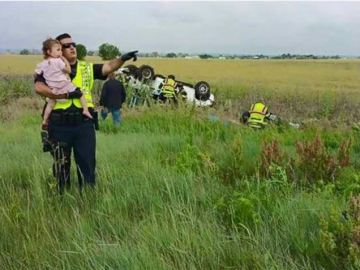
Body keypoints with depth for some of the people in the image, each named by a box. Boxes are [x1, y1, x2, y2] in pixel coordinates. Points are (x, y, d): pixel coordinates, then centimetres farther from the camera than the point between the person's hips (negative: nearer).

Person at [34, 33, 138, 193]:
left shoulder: (87, 68, 10)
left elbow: (109, 66, -3)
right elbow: (39, 88, -15)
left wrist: (122, 59, -23)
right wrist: (66, 94, -20)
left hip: (84, 124, 2)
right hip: (59, 125, -1)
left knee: (87, 163, 6)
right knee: (61, 165, 12)